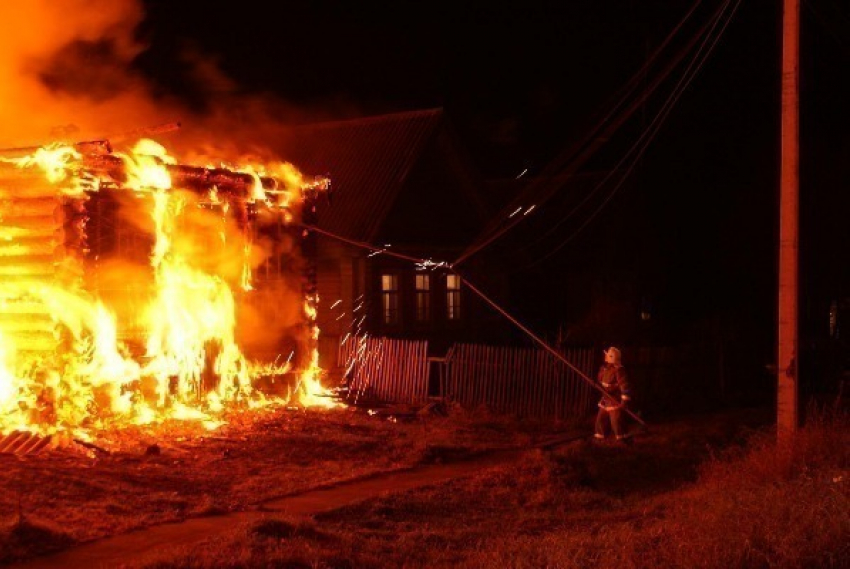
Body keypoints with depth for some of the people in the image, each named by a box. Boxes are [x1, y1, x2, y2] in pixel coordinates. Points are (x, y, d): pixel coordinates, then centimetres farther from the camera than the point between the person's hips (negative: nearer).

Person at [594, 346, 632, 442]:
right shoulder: (605, 368, 7)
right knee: (601, 418, 15)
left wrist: (624, 400, -26)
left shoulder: (619, 370, -21)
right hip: (606, 398, 9)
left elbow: (624, 385, -24)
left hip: (616, 400, -9)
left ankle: (622, 438, 1)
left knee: (616, 420, -9)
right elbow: (600, 380, 23)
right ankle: (600, 435, 28)